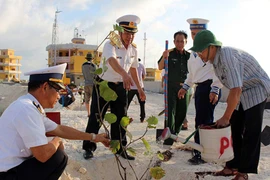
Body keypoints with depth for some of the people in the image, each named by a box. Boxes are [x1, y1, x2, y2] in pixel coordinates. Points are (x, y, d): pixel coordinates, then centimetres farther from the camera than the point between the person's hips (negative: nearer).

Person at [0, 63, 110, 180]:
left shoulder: (32, 107, 6)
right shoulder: (27, 109, -23)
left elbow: (61, 130, 15)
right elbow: (43, 154, -25)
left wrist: (93, 137, 17)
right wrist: (56, 142, -3)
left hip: (14, 166, 9)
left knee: (57, 147, 12)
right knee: (59, 157, -10)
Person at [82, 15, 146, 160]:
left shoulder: (133, 49, 2)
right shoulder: (110, 45, -20)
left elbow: (133, 69, 15)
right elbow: (112, 60, -41)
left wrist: (139, 88, 16)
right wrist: (124, 74, -60)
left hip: (121, 87, 6)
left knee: (120, 118, 10)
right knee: (96, 117, 0)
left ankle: (120, 148, 22)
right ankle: (89, 147, 15)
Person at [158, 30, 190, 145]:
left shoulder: (189, 56, 8)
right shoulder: (169, 54, -2)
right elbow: (160, 67, -13)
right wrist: (164, 58, -32)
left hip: (184, 87, 4)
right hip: (171, 87, -4)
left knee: (182, 113, 11)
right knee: (170, 111, -9)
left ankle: (175, 133, 27)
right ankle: (169, 137, -9)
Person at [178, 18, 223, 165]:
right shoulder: (194, 51, 19)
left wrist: (215, 90, -17)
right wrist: (185, 87, 22)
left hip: (209, 88, -9)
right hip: (199, 88, 9)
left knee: (203, 121, -8)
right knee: (202, 120, 13)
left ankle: (201, 153, 0)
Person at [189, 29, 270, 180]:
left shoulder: (227, 56, -30)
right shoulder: (215, 59, -2)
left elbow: (236, 90, -34)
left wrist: (226, 117, -26)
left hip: (256, 91, -8)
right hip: (241, 93, 8)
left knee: (251, 133, -6)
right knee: (235, 131, 6)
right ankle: (234, 166, 14)